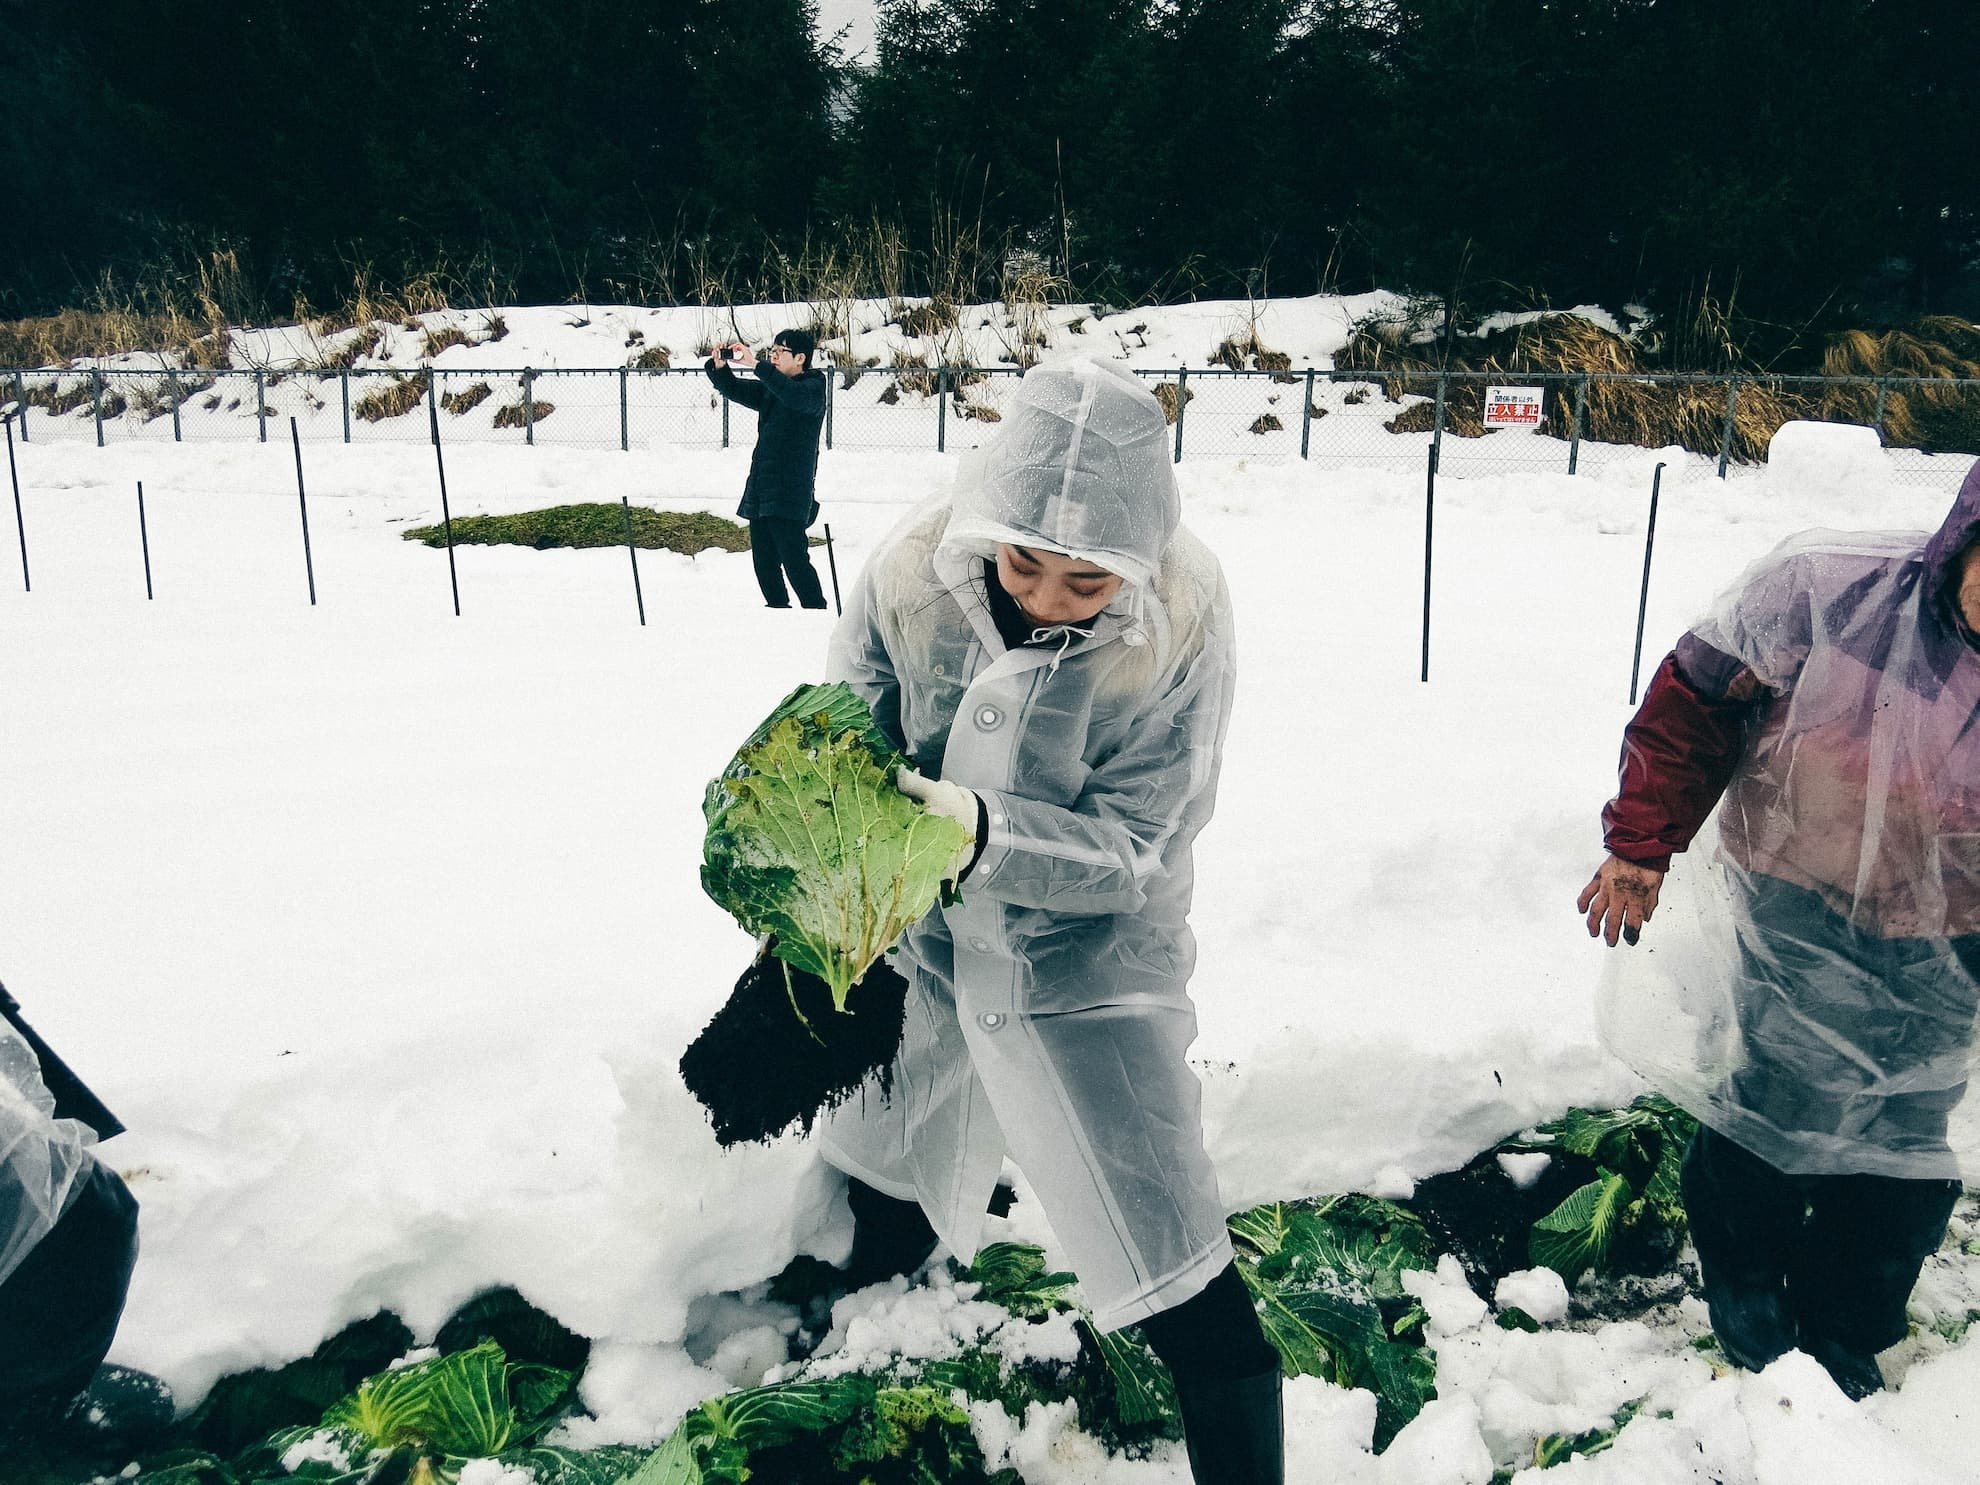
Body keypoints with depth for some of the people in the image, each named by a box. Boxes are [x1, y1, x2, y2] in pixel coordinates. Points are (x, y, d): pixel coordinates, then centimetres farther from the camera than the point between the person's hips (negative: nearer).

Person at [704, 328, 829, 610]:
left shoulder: (813, 388, -6)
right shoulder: (769, 389, 19)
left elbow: (795, 395, -27)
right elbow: (734, 389, 20)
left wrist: (756, 364, -30)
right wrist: (720, 366, -1)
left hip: (790, 492, -8)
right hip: (760, 491, 8)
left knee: (794, 560, -13)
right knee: (764, 561, 10)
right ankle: (778, 608, 20)